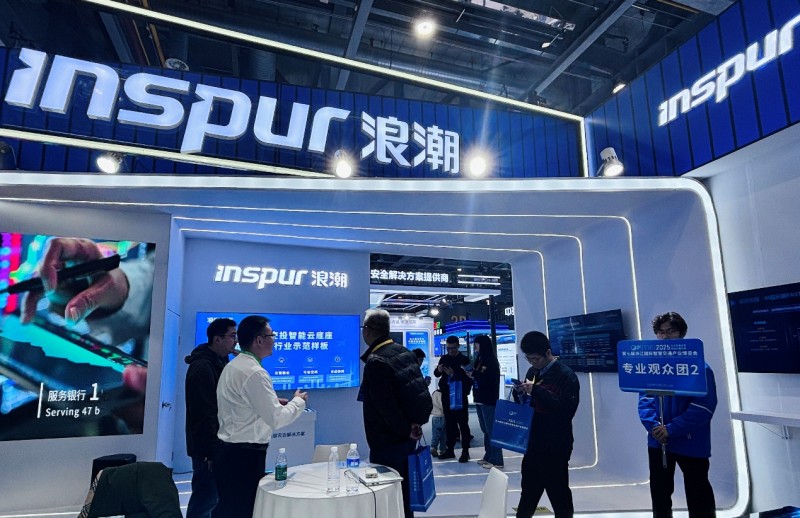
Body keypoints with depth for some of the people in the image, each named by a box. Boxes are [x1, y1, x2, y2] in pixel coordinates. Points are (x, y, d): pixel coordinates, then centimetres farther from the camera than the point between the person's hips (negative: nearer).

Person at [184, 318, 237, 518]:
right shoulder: (202, 367, -18)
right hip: (207, 447, -9)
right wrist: (210, 450, -22)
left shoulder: (219, 363, 12)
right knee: (206, 497, -4)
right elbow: (203, 414, -22)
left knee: (207, 496, 17)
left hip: (216, 444, 9)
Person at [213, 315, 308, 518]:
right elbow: (276, 418, -20)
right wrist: (298, 402, -4)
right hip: (245, 456, -9)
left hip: (230, 453, 9)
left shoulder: (232, 366, 9)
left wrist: (274, 402, 11)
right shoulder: (254, 373, -20)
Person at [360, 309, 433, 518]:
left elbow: (386, 405, -23)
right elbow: (420, 390, 9)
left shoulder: (375, 361, -19)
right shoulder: (404, 352, 6)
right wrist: (416, 423, 4)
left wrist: (405, 429, -11)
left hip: (387, 442, -8)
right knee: (402, 492, 21)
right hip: (406, 437, 8)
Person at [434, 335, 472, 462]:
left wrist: (453, 374, -22)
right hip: (446, 395, 5)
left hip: (460, 396, -4)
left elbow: (468, 378, -10)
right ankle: (450, 449, 20)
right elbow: (436, 374, 7)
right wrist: (438, 370, -16)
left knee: (463, 424, 2)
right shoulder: (444, 359, 7)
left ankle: (465, 451, 8)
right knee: (449, 423, 11)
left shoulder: (464, 359, -6)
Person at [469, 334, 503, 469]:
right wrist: (471, 373, -3)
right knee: (485, 430, 13)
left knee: (492, 430, -5)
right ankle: (488, 456, 21)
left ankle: (496, 460, 0)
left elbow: (490, 379, -17)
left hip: (489, 400, -8)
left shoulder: (491, 360, -11)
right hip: (480, 399, 8)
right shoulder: (479, 359, 12)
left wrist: (474, 374, -14)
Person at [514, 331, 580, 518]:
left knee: (558, 491, 5)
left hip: (556, 445, -6)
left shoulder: (566, 375, -12)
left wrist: (537, 391, -27)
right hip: (533, 442, 7)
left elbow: (568, 409, -24)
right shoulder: (532, 372, 9)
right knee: (529, 488, 18)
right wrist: (521, 394, -3)